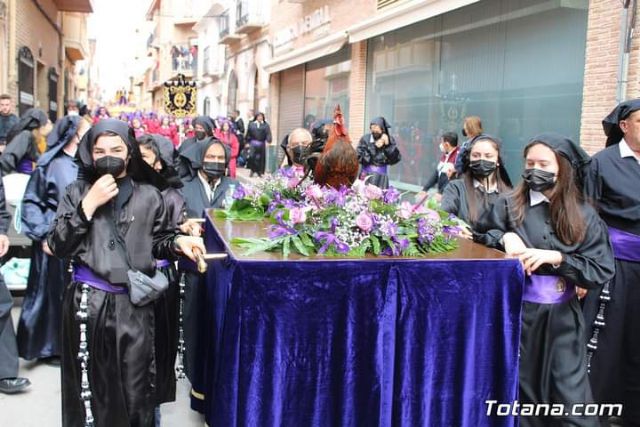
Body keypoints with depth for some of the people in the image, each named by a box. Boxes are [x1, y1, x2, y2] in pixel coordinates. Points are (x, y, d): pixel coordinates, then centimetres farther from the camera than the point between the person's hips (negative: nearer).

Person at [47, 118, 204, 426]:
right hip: (87, 301, 0)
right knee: (89, 387, 9)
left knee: (135, 392, 5)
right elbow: (57, 246, -3)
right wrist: (89, 205, -11)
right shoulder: (77, 192, 5)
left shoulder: (149, 195, 4)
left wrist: (177, 242, -9)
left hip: (133, 303, 0)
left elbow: (158, 242, 13)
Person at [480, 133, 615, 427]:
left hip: (562, 318, 0)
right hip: (517, 313, 0)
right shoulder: (508, 206, -1)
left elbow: (602, 271, -5)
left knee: (571, 399, 3)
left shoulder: (584, 216, 0)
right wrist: (503, 238, -19)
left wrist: (555, 257, -17)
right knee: (519, 393, 12)